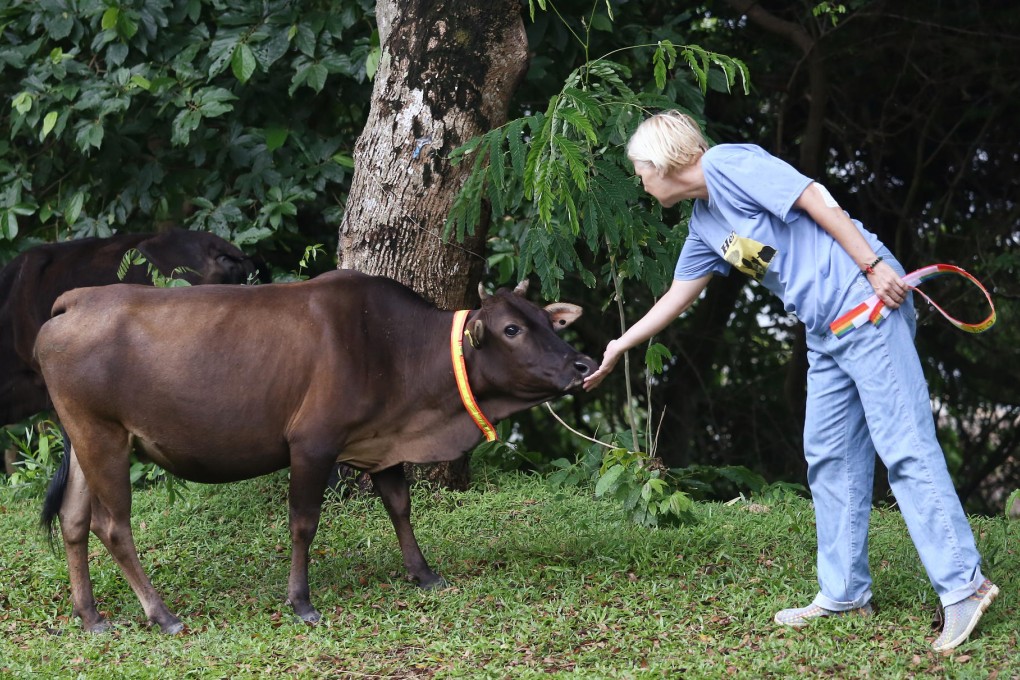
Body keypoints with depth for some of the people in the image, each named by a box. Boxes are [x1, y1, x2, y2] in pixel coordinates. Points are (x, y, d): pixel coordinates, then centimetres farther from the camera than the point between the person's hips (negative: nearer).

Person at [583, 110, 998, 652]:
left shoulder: (726, 164, -8)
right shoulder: (704, 226, 19)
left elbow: (816, 200, -14)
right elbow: (675, 299, 29)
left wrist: (874, 265, -18)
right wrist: (617, 348, 36)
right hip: (825, 332, 10)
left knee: (904, 445, -12)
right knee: (830, 457, 9)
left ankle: (963, 584, -12)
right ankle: (845, 593, 14)